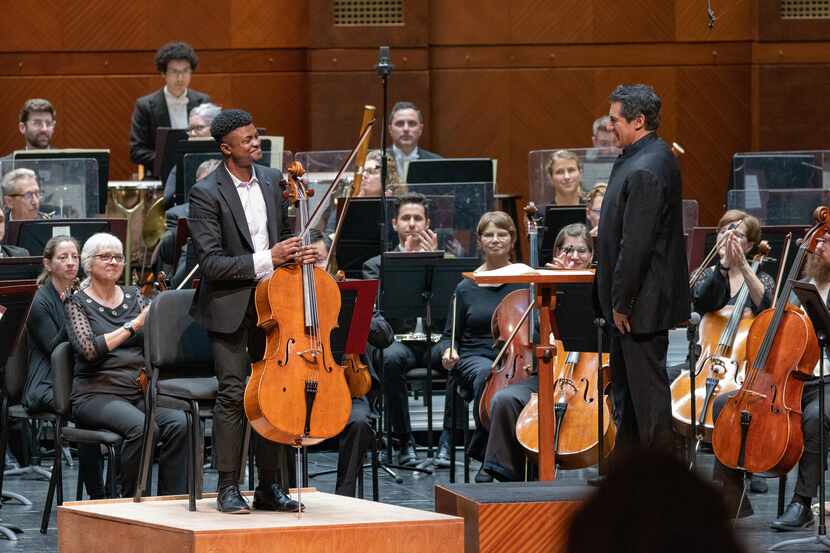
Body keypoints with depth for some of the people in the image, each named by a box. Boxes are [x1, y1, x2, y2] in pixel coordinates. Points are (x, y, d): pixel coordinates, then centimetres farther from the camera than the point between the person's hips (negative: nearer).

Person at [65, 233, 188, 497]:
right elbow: (89, 349, -14)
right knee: (141, 426, -34)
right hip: (97, 394, -4)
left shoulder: (133, 296, 16)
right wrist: (135, 324, -15)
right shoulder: (78, 303, 4)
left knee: (179, 423, -26)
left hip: (140, 391, 4)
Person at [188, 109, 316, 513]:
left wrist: (296, 254, -2)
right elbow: (211, 263, -18)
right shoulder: (206, 193, -14)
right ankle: (228, 487, 0)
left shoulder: (272, 181, 5)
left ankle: (269, 487, 14)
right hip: (230, 305, -5)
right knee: (234, 393, -8)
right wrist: (266, 259, -22)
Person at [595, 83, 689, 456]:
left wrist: (622, 302, -18)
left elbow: (635, 245, -24)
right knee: (626, 387, 17)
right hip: (635, 299, 11)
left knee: (647, 388, -4)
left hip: (642, 303, -11)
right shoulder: (655, 158, 11)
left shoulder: (644, 170, -22)